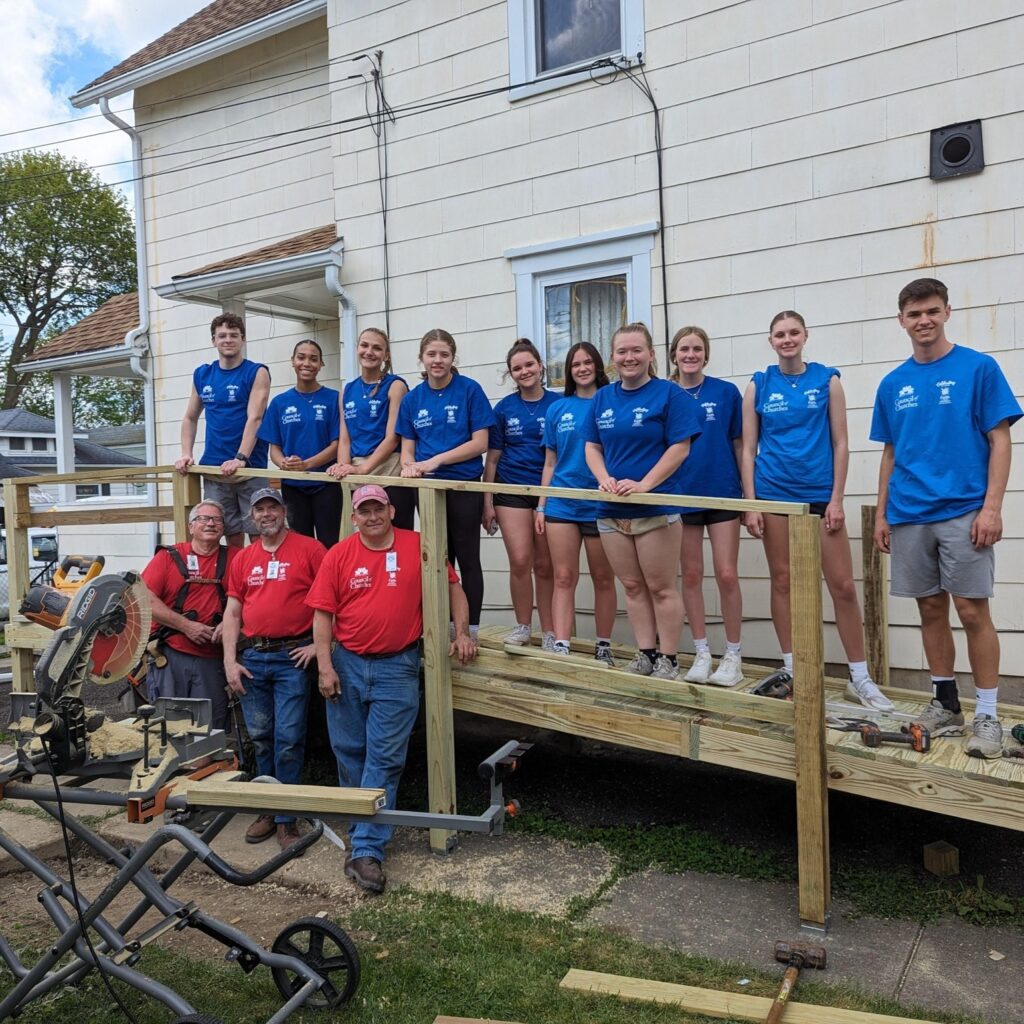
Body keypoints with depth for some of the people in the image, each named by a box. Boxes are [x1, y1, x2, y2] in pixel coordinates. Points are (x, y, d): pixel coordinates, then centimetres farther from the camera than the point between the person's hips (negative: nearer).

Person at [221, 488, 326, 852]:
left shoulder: (310, 549, -3)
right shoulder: (243, 559, 12)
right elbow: (232, 612, 12)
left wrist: (319, 644, -10)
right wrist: (229, 661, 4)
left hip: (292, 657, -5)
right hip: (252, 658, 5)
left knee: (288, 740, -3)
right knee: (260, 739, 12)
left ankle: (286, 819, 9)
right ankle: (267, 811, 26)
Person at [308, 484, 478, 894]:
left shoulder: (418, 547, -1)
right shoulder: (339, 555, 0)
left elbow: (452, 587, 9)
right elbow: (322, 613, 0)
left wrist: (462, 632, 1)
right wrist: (325, 666, -6)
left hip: (398, 668, -2)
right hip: (347, 665, 2)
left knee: (384, 759, -2)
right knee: (349, 753, 12)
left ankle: (366, 850, 2)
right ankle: (361, 828, 32)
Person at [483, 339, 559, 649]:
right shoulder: (504, 408, 4)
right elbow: (492, 458, 6)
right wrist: (488, 503, 2)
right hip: (512, 491, 1)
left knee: (545, 565, 3)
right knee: (520, 561, -5)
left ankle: (549, 631, 15)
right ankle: (522, 626, 12)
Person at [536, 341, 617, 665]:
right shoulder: (557, 409, 9)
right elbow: (550, 463, 12)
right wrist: (541, 507, 7)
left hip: (600, 504, -2)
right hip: (562, 504, 2)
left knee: (603, 579, 8)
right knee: (564, 578, 0)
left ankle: (603, 647, 19)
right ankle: (561, 648, 0)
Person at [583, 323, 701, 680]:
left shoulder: (668, 394, -5)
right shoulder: (603, 397, 11)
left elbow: (680, 448, -10)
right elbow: (592, 447, 12)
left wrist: (644, 484, -19)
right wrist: (604, 479, -8)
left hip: (657, 507, -5)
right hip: (612, 509, 5)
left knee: (661, 587, 1)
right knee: (632, 586, 11)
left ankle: (667, 660, 12)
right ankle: (645, 655, 21)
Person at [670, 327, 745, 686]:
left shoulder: (726, 393, 0)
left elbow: (739, 445, 2)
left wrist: (748, 495, 0)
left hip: (722, 494, -1)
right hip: (682, 496, 2)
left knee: (726, 575, -2)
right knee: (691, 575, 7)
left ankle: (733, 656, 11)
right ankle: (702, 653, 18)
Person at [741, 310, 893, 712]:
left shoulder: (827, 379, 3)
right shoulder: (759, 385, 5)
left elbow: (840, 444, 1)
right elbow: (748, 449, 4)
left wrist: (836, 499, -6)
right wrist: (751, 504, -2)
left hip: (820, 493, -1)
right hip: (775, 494, 1)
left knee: (843, 586, -1)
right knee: (782, 581, 7)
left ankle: (860, 678, 11)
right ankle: (790, 669, 20)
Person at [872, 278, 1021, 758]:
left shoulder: (978, 368, -1)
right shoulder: (893, 384, 11)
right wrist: (881, 513, 10)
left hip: (963, 512, -4)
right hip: (909, 517, 4)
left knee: (971, 609, -3)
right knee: (931, 609, 10)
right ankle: (945, 704, 23)